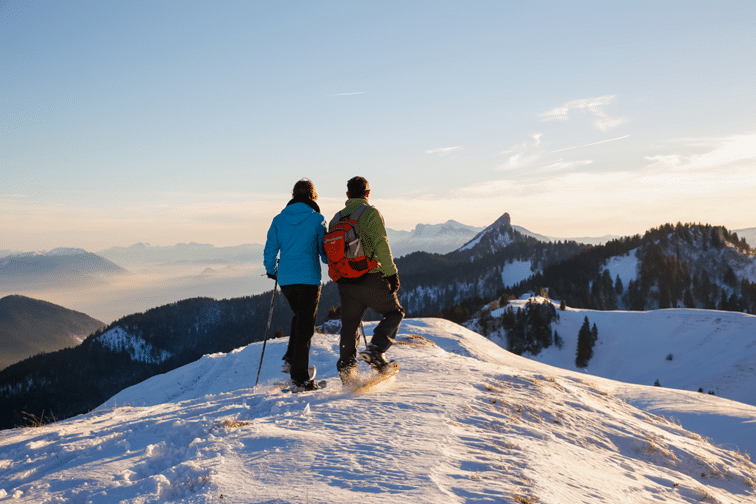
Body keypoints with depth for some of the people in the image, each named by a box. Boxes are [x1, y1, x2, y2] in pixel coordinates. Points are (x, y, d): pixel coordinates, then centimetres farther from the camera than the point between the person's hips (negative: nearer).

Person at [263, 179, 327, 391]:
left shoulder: (279, 219, 7)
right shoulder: (317, 219, -4)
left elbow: (270, 250, 7)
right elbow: (325, 252, -1)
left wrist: (271, 271, 25)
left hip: (285, 279, 4)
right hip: (309, 278, -4)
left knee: (300, 317, 27)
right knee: (305, 326, 1)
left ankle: (290, 359, 16)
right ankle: (300, 378, 1)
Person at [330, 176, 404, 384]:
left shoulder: (337, 218, 12)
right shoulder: (371, 213, -7)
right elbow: (382, 246, -15)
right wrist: (392, 273, -10)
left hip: (345, 282, 6)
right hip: (371, 279, -5)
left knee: (349, 326, 12)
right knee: (395, 313, 12)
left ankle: (346, 369, 12)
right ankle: (376, 349, -6)